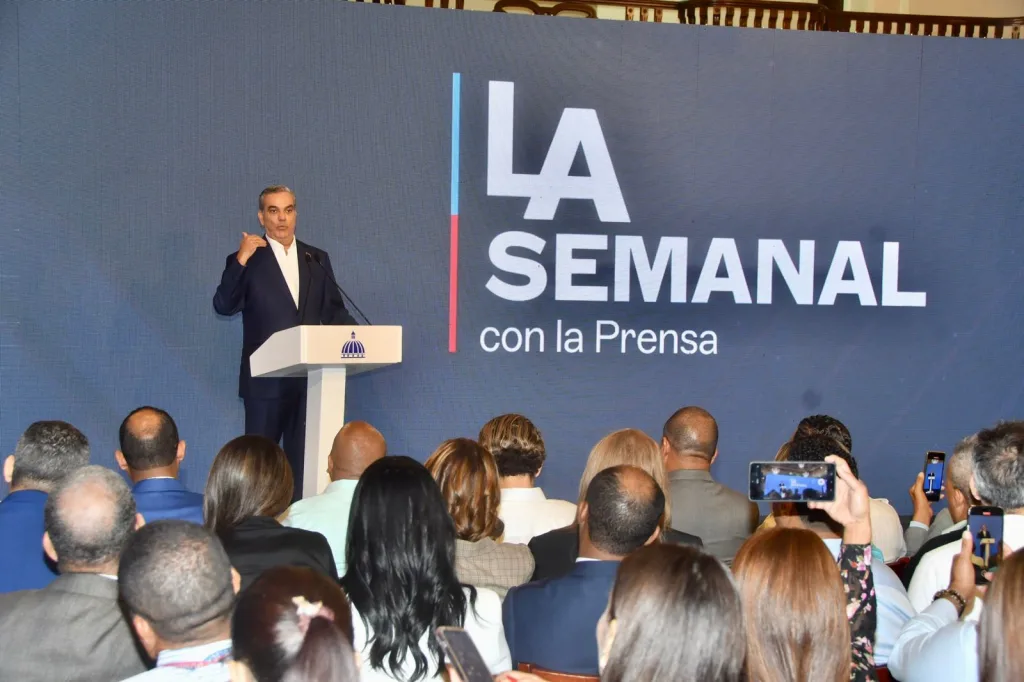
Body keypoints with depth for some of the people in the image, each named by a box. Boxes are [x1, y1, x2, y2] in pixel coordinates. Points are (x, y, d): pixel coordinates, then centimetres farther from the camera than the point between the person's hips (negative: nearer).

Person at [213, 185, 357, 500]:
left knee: (303, 458, 8)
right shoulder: (247, 260, 1)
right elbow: (224, 306, -11)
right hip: (266, 379, -3)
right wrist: (241, 260, -21)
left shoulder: (317, 259, 12)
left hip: (309, 377, 3)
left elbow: (334, 310, 12)